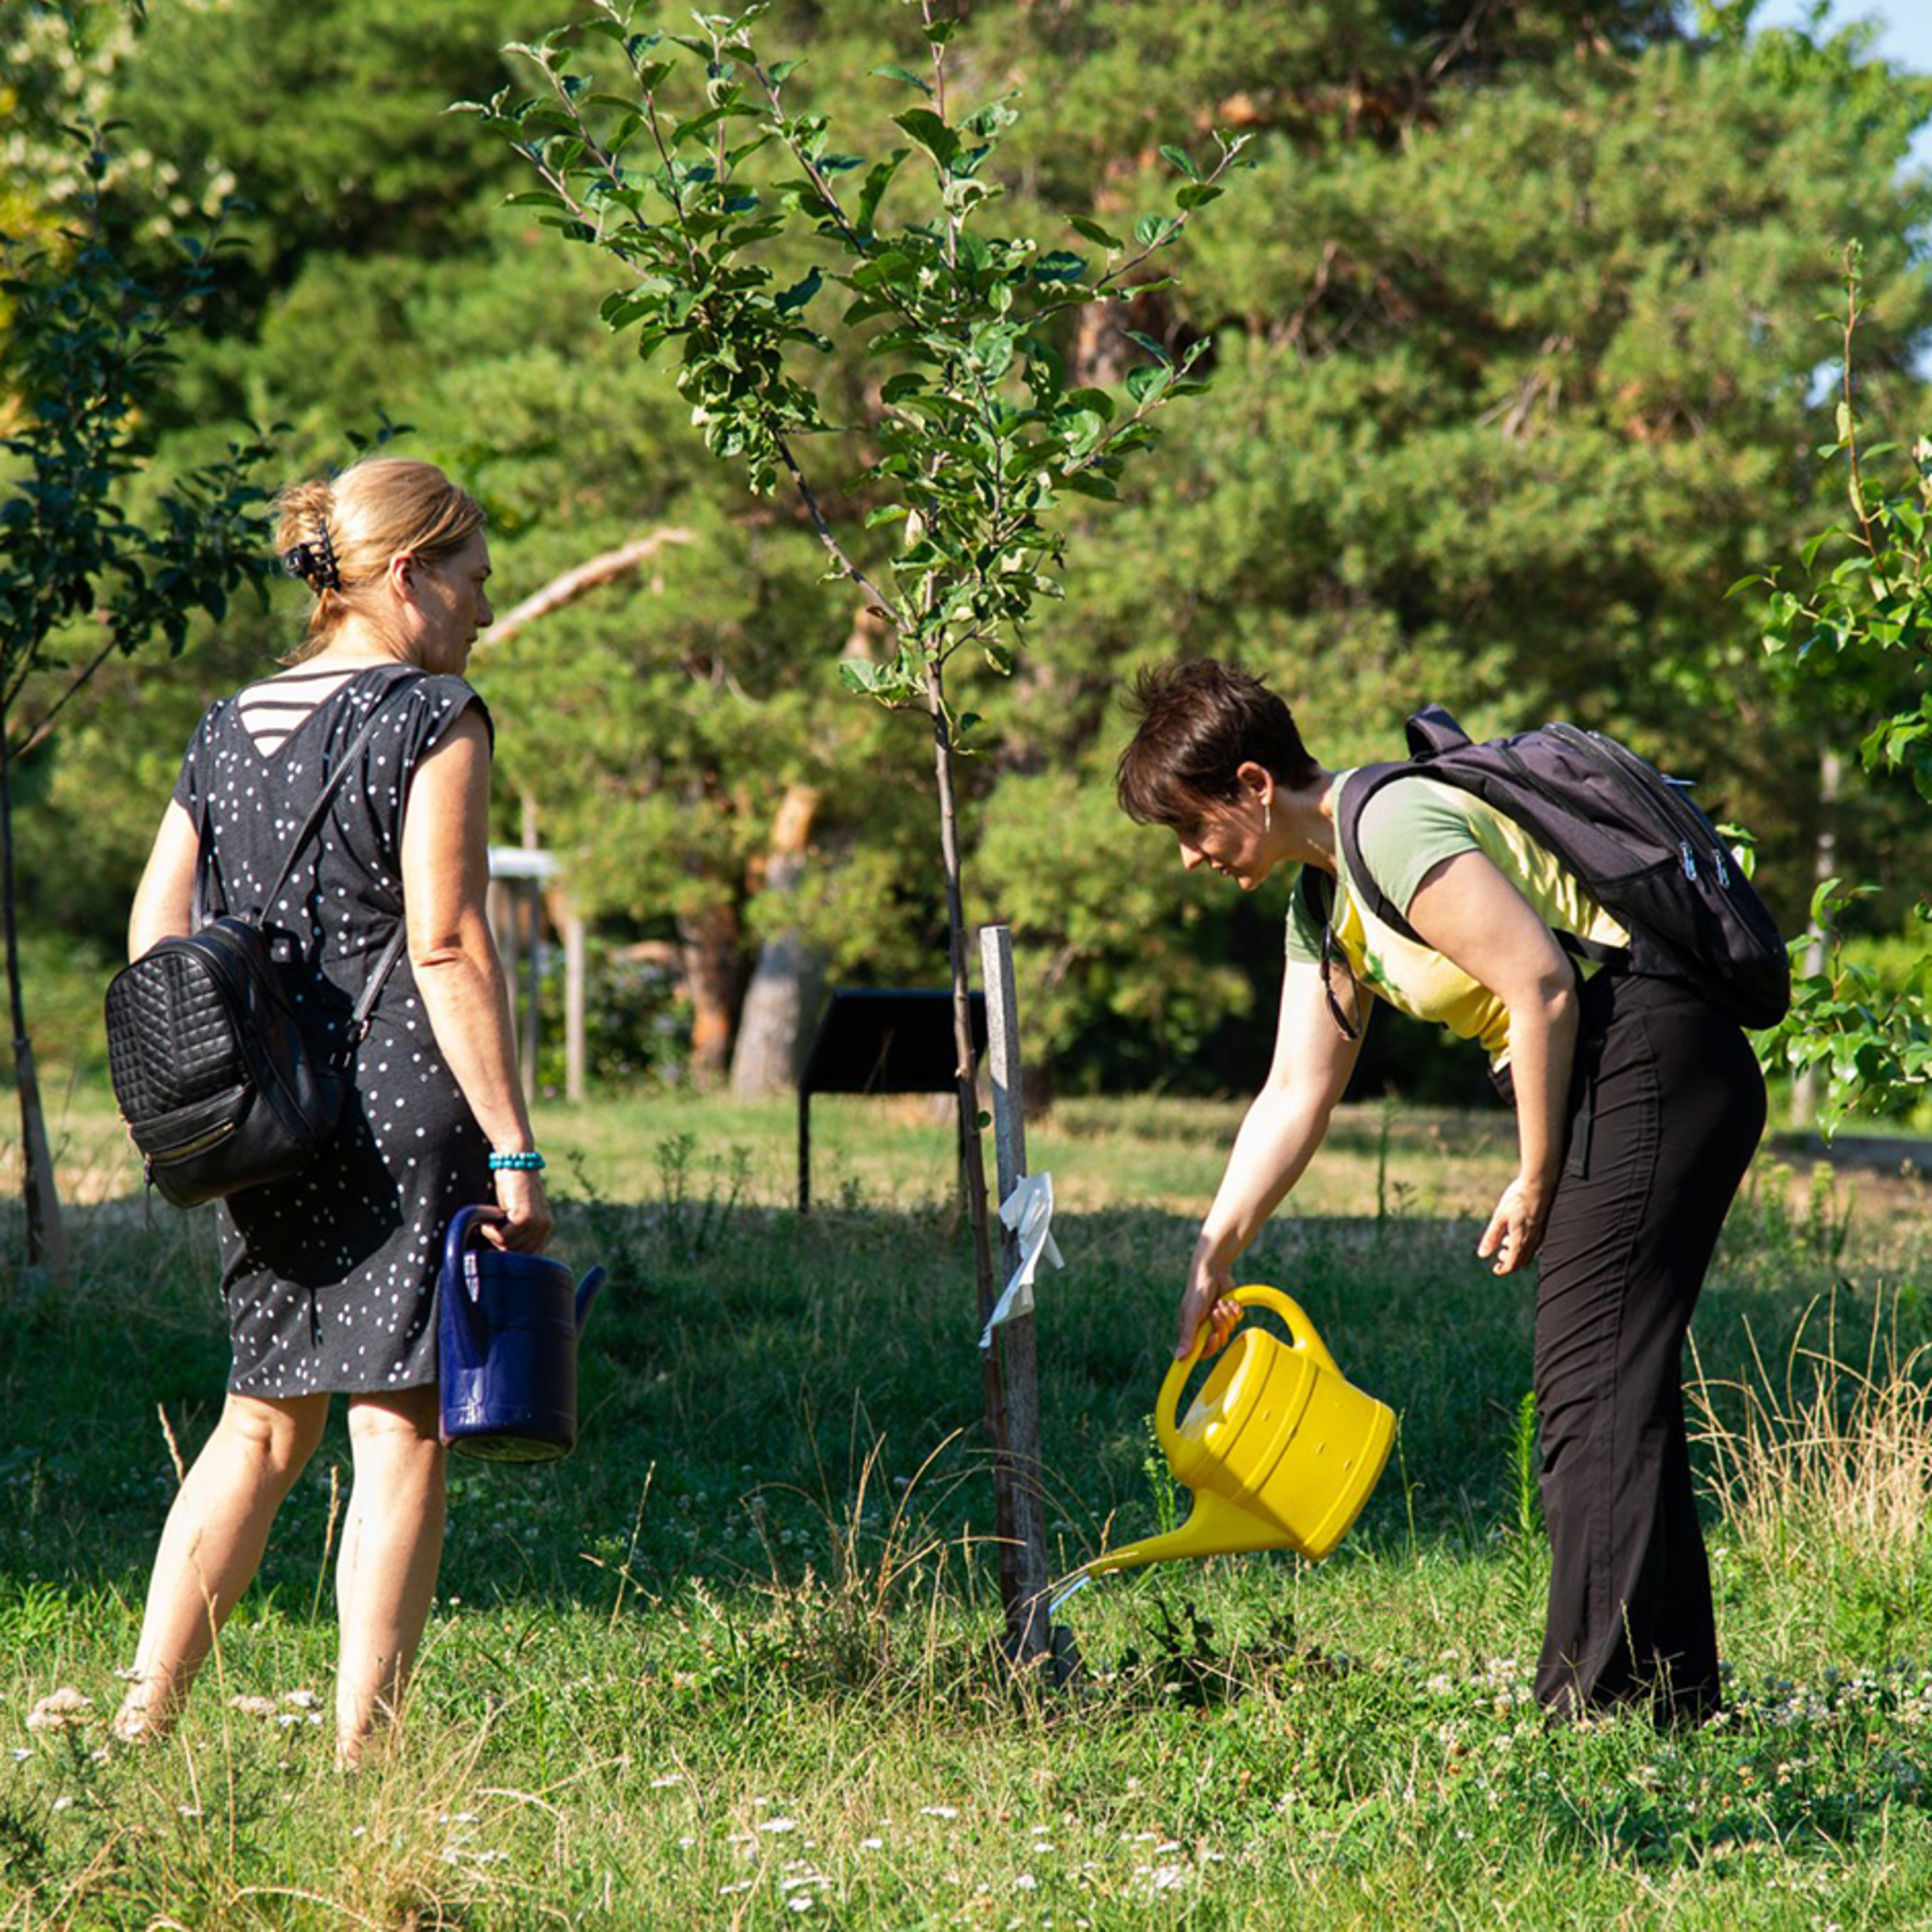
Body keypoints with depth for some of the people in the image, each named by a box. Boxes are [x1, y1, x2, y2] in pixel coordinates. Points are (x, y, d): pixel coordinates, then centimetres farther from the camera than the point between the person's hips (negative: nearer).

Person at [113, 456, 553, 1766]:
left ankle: (141, 1723, 13)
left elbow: (153, 939, 12)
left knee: (267, 1422, 17)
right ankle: (364, 1751, -2)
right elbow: (448, 949, -13)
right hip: (402, 1112, -7)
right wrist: (514, 1151, -12)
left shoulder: (229, 729, 14)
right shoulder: (434, 717, -6)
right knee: (400, 1427, -1)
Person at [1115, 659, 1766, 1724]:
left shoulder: (1396, 824, -14)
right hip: (1614, 1088, 11)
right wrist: (1209, 1264, 17)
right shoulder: (1324, 898, 17)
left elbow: (1542, 983, -19)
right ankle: (1675, 1692, 15)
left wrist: (1535, 1183, -12)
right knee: (1614, 1392, 11)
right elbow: (1295, 1092, 20)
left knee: (1593, 1393, -11)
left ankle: (1598, 1700, -10)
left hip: (1649, 1064, -11)